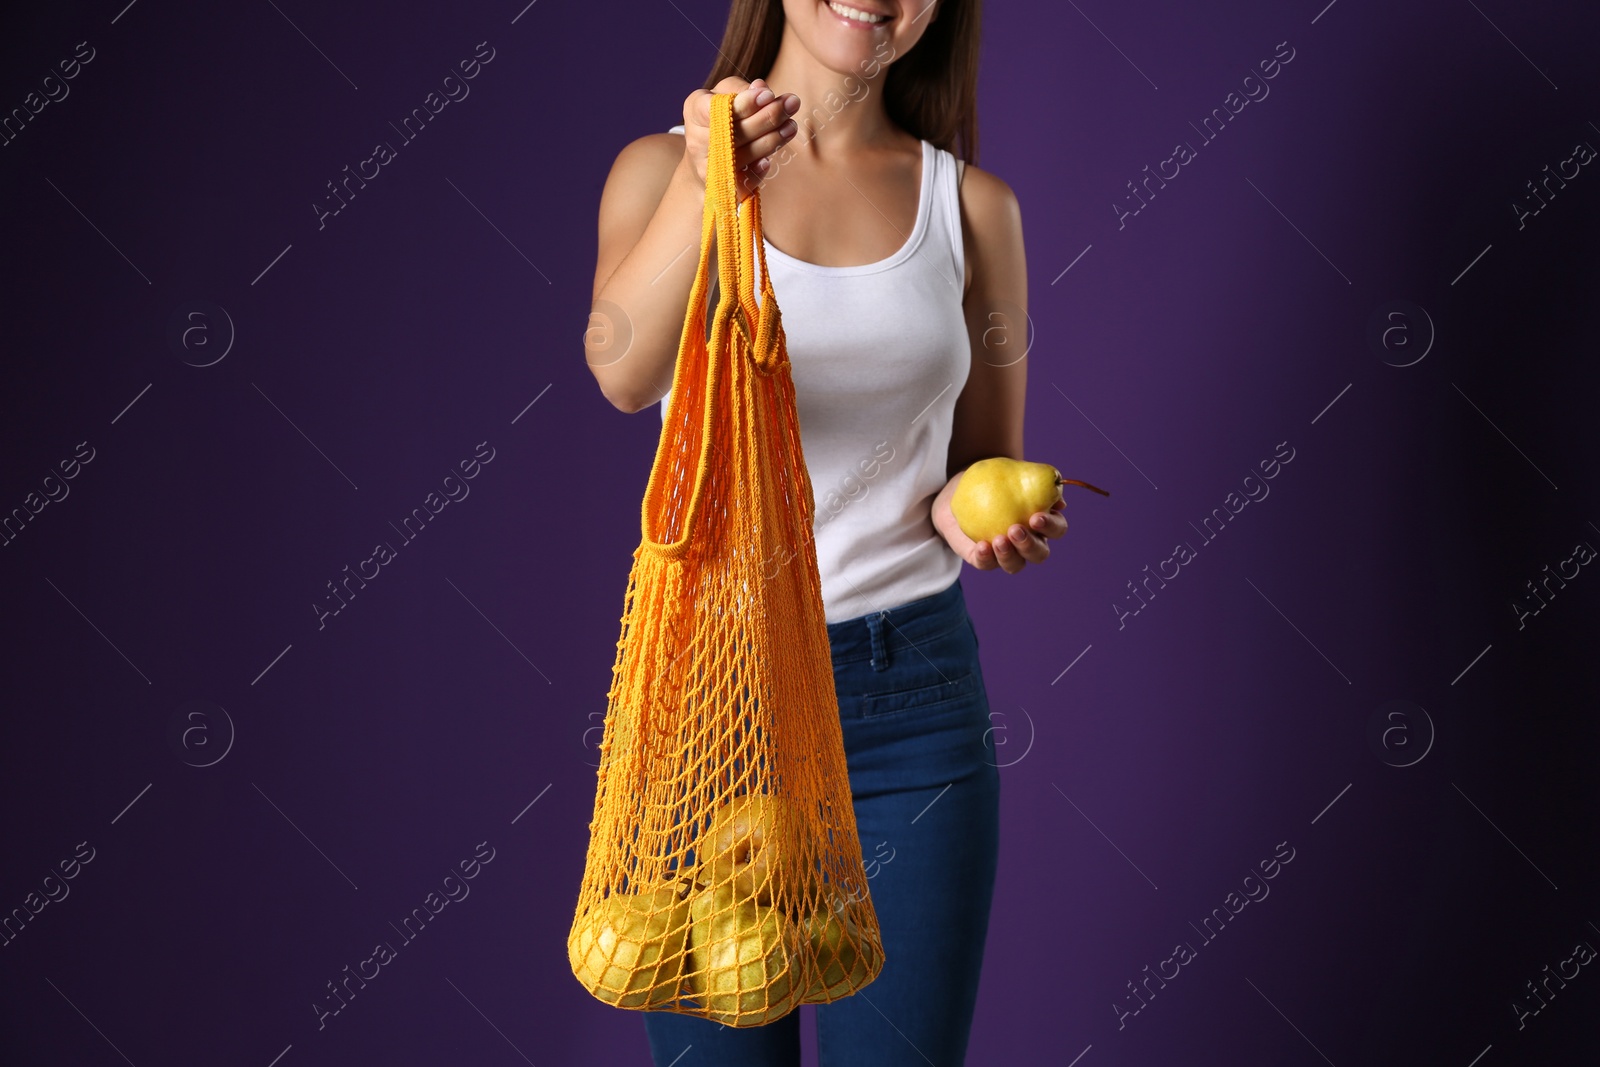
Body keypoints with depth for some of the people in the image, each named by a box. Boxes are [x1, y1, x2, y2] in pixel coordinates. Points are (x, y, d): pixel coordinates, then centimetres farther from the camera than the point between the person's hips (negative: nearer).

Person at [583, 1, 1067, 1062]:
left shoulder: (972, 204, 6)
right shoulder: (662, 167, 1)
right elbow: (625, 373, -19)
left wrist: (973, 511, -8)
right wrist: (703, 187, -34)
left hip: (910, 694, 2)